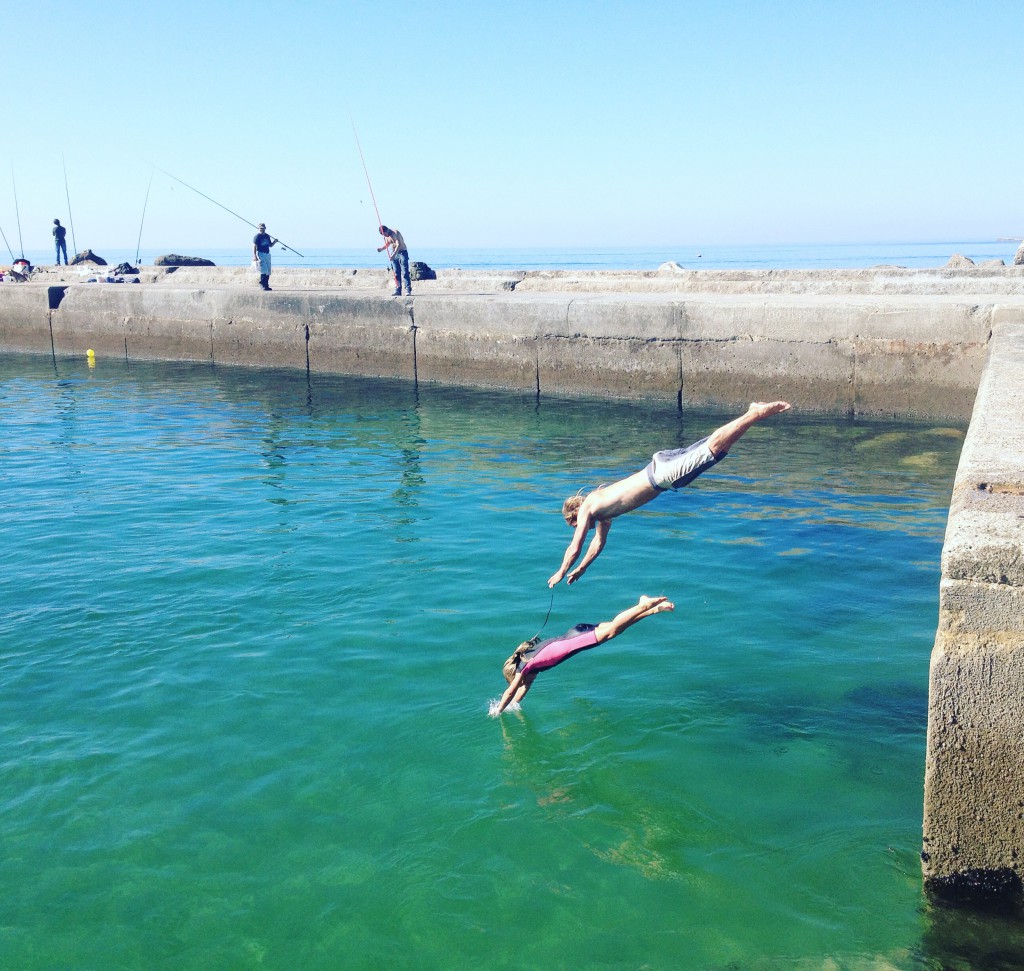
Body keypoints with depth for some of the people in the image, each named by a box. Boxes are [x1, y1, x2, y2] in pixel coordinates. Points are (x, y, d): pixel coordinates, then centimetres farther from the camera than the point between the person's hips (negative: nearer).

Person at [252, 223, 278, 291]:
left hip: (267, 254, 7)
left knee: (268, 271, 6)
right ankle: (262, 284, -12)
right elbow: (254, 246, -11)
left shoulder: (267, 236, 15)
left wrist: (274, 242, 2)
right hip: (261, 254, -7)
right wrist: (254, 256, -21)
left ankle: (266, 285, 12)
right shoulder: (257, 236, -6)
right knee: (264, 270, -15)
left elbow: (270, 245, 23)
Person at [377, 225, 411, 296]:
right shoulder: (386, 236, 3)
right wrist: (381, 248, -3)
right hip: (394, 254, 7)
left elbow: (398, 245, -30)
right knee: (396, 273, 4)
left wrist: (393, 254, -41)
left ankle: (408, 291, -12)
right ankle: (398, 291, 6)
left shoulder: (395, 233, -20)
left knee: (405, 273, -11)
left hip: (402, 252, -7)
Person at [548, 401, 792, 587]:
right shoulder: (600, 505, 24)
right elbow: (599, 542, 37)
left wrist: (561, 573, 17)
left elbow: (574, 549, 3)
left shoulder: (587, 508, 2)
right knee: (711, 446, 6)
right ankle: (754, 412, 3)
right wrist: (581, 570, 41)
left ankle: (757, 413, -24)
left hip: (663, 473, -6)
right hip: (662, 461, 6)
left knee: (712, 449, -17)